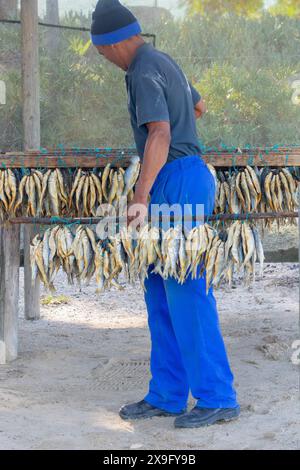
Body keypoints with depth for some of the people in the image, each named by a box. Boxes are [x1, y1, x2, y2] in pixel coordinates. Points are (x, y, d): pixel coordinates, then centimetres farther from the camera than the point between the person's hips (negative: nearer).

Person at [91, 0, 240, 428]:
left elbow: (160, 135, -27)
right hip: (187, 175, 10)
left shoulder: (143, 74, -15)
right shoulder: (163, 62, 16)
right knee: (161, 293, 11)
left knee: (186, 293, -8)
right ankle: (167, 395, 14)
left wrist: (141, 197, -33)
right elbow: (197, 107, 33)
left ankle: (217, 397, -4)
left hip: (178, 181, -10)